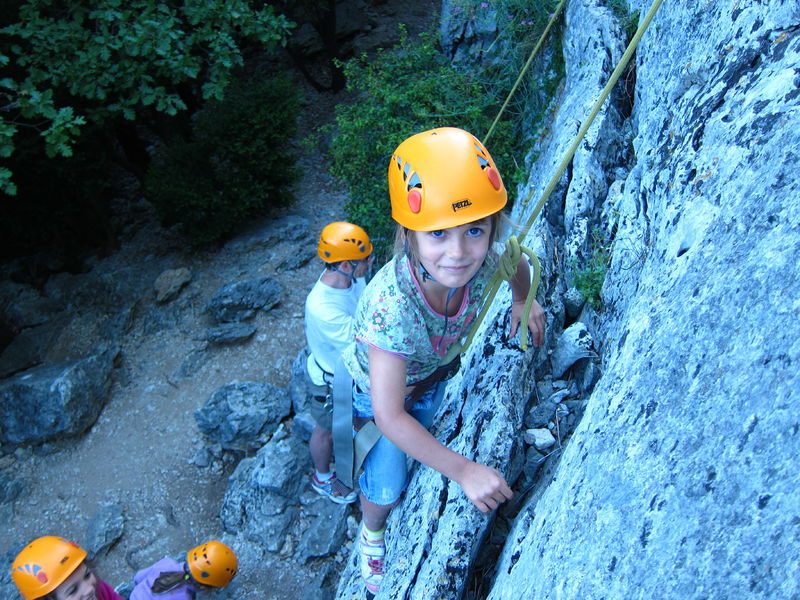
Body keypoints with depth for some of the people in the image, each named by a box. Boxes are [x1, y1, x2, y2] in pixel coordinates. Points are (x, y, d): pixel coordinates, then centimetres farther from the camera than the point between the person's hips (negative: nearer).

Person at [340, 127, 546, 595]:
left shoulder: (483, 259, -32)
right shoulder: (391, 304, -46)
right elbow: (390, 416, -40)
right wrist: (464, 470, -38)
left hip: (431, 376, 4)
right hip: (376, 392, -4)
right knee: (387, 487, 8)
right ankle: (371, 534, 43)